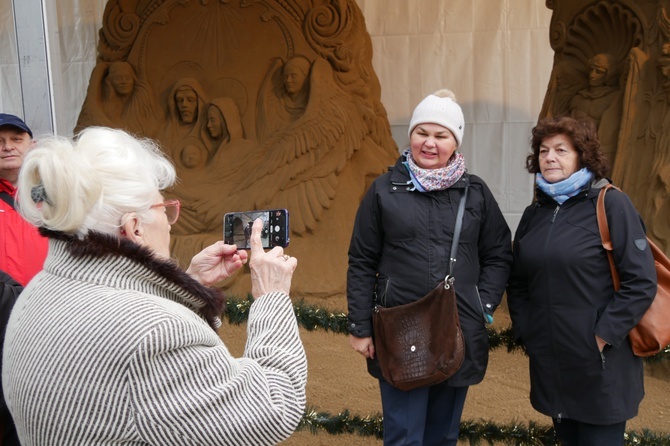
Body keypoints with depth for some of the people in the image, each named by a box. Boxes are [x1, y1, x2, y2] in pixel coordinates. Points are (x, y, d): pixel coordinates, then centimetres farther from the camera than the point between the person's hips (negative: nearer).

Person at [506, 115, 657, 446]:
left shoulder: (611, 205, -9)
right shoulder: (534, 214, 8)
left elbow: (641, 282, -13)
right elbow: (518, 284, 15)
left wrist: (604, 336, -15)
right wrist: (524, 331, 4)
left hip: (600, 368, -5)